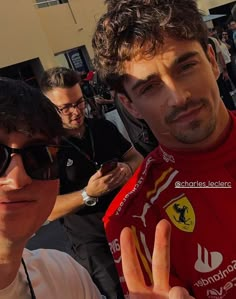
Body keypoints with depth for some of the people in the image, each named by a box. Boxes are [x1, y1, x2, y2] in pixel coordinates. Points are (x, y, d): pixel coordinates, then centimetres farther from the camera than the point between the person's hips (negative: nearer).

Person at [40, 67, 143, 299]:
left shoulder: (103, 128, 2)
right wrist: (88, 194, -30)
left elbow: (136, 157, 11)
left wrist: (128, 168, -12)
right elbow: (48, 209, -16)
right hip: (92, 243, -5)